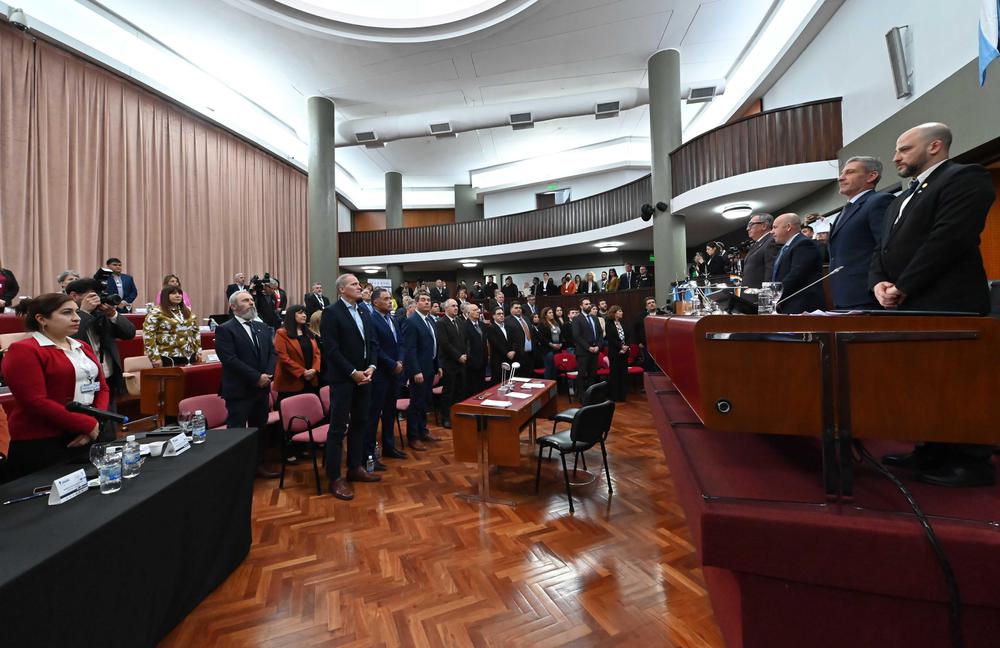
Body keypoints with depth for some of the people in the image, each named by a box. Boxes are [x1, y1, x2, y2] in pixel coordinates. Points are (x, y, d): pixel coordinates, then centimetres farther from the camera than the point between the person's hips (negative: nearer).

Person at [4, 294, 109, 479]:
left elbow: (102, 388, 10)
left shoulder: (83, 347, 12)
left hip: (88, 438, 6)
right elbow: (36, 402, -17)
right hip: (41, 444, -6)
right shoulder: (23, 350, -9)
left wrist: (95, 424, -6)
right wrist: (88, 424, -15)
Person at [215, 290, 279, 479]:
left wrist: (268, 375, -9)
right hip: (239, 390, -6)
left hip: (262, 389, 6)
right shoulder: (224, 329, -8)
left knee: (260, 430, 15)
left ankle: (258, 465, 29)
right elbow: (229, 359, -17)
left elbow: (273, 352, 7)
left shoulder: (263, 327, 12)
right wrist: (256, 377, -19)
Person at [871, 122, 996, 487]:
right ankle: (933, 453, 21)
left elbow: (948, 238, -16)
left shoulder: (965, 178, -3)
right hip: (908, 307, 8)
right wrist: (879, 283, -3)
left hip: (947, 305, -8)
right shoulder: (901, 200, 23)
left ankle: (972, 462, 12)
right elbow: (884, 249, 16)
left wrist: (901, 287, -16)